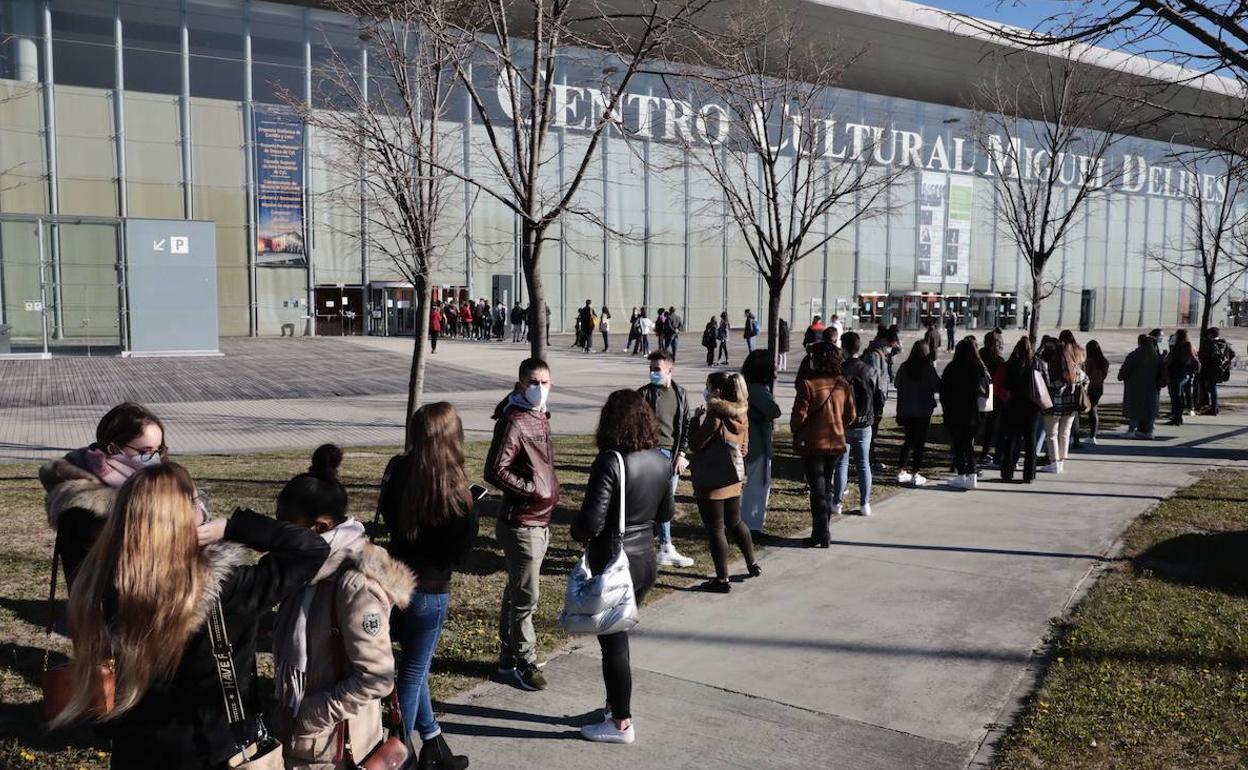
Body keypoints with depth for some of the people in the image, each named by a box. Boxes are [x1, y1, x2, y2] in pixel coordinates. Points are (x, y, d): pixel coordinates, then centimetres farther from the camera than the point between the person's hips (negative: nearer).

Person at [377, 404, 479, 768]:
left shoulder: (398, 471, -7)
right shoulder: (455, 491, -22)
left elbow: (388, 517, 7)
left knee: (415, 665, 22)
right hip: (428, 591, -6)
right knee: (413, 672, 11)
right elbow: (461, 550, -14)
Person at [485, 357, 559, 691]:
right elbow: (495, 471, -23)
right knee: (526, 597, -1)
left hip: (540, 522, 9)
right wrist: (532, 489, -19)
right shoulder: (514, 421, -17)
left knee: (517, 592, 18)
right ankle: (524, 663, 12)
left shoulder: (540, 418, 11)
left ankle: (508, 657, 30)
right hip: (521, 523, -9)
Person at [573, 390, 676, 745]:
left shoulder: (610, 462, -22)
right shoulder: (661, 460, -1)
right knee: (617, 638, 23)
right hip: (646, 560, 7)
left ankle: (621, 723, 19)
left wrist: (576, 531, -3)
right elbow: (666, 513, 11)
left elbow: (591, 522, -24)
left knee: (613, 643, 8)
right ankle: (616, 705, 35)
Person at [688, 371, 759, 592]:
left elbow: (695, 445, -16)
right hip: (733, 479, 8)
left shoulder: (714, 417, -19)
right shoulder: (740, 415, 5)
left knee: (715, 529, 1)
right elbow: (744, 448, 12)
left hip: (710, 482, -8)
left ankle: (722, 579, 7)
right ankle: (752, 564, 35)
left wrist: (696, 419, -5)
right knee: (735, 522, 24)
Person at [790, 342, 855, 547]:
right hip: (836, 443, 5)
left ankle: (821, 536, 3)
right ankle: (822, 533, 22)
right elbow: (850, 416, 5)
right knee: (827, 487, 16)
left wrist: (795, 431, 3)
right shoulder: (843, 384, -1)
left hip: (812, 444, -5)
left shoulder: (808, 384, -17)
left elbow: (799, 414, -15)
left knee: (818, 490, 2)